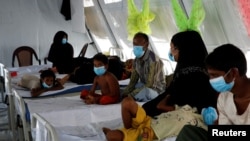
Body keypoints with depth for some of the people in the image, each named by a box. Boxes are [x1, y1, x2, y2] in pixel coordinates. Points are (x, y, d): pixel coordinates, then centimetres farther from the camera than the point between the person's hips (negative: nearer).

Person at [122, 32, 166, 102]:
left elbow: (149, 85, -26)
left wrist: (130, 95, -29)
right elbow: (132, 82, 3)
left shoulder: (153, 60, -23)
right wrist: (123, 95, -16)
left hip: (156, 91, -8)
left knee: (144, 92, -39)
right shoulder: (136, 61, 1)